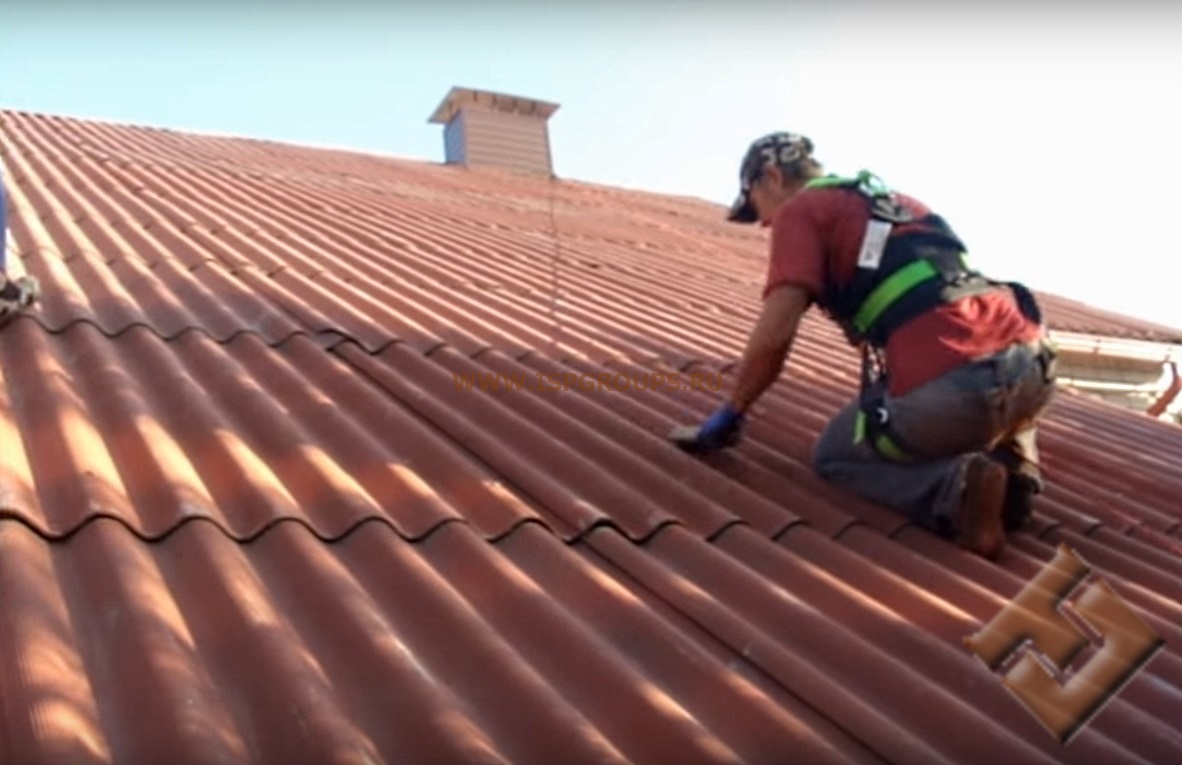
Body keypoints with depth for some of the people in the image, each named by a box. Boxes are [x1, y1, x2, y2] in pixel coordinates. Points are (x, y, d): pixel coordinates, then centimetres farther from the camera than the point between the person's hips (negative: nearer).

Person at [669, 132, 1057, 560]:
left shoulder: (800, 210, 8)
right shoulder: (893, 202, 31)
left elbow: (773, 337, -4)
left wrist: (728, 419, 11)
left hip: (949, 384, -7)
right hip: (1032, 364, 7)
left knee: (834, 459, 21)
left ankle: (955, 487, -4)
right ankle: (1014, 463, 11)